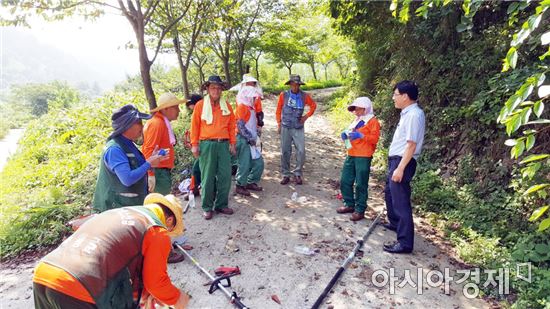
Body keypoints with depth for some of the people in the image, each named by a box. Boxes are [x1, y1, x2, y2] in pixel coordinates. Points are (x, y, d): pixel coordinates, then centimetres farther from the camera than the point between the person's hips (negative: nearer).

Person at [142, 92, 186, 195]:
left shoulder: (164, 123, 15)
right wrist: (151, 175, -24)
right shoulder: (156, 123, -15)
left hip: (164, 172, 10)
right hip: (158, 172, -10)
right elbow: (149, 150, -22)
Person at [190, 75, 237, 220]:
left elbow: (232, 125, 11)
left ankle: (222, 204, 19)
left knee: (225, 175, 4)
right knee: (208, 177, 3)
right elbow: (195, 126, 2)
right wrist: (194, 145, -2)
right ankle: (207, 207, 14)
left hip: (224, 144, 3)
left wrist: (232, 143, 8)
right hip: (207, 144, -3)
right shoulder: (200, 105, 2)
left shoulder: (226, 105, 10)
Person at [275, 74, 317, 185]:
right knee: (285, 152, 3)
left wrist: (307, 116, 6)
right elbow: (278, 110, 9)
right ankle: (285, 175, 15)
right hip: (285, 127, 0)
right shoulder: (283, 95, -1)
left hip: (298, 128, 0)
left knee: (301, 151, -6)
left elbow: (313, 105, 16)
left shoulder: (304, 96, 0)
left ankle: (297, 174, 11)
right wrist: (279, 124, 7)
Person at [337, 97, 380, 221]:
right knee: (345, 181, 10)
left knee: (361, 184, -4)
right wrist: (346, 134, 11)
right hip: (351, 155, 9)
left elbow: (375, 138, -14)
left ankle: (360, 210, 5)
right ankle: (349, 204, 24)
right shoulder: (357, 120, 21)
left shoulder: (373, 121, -4)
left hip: (363, 157, -8)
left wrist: (361, 135, -25)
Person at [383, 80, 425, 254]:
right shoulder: (407, 113, 13)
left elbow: (411, 144, -23)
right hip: (395, 160, 11)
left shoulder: (414, 115, -18)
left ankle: (405, 243, 1)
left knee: (401, 202, -7)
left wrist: (400, 168, -25)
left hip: (402, 162, -11)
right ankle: (394, 223, 47)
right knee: (390, 193, 27)